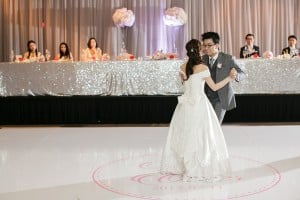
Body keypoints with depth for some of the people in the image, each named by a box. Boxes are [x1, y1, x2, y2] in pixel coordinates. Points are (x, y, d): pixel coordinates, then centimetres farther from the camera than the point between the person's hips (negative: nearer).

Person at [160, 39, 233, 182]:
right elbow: (214, 87, -6)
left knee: (184, 136, 16)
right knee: (202, 136, 2)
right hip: (199, 105, -5)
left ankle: (177, 166, 25)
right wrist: (228, 78, 4)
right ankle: (203, 170, 6)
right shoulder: (203, 68, -13)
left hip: (186, 105, 5)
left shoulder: (183, 67, 2)